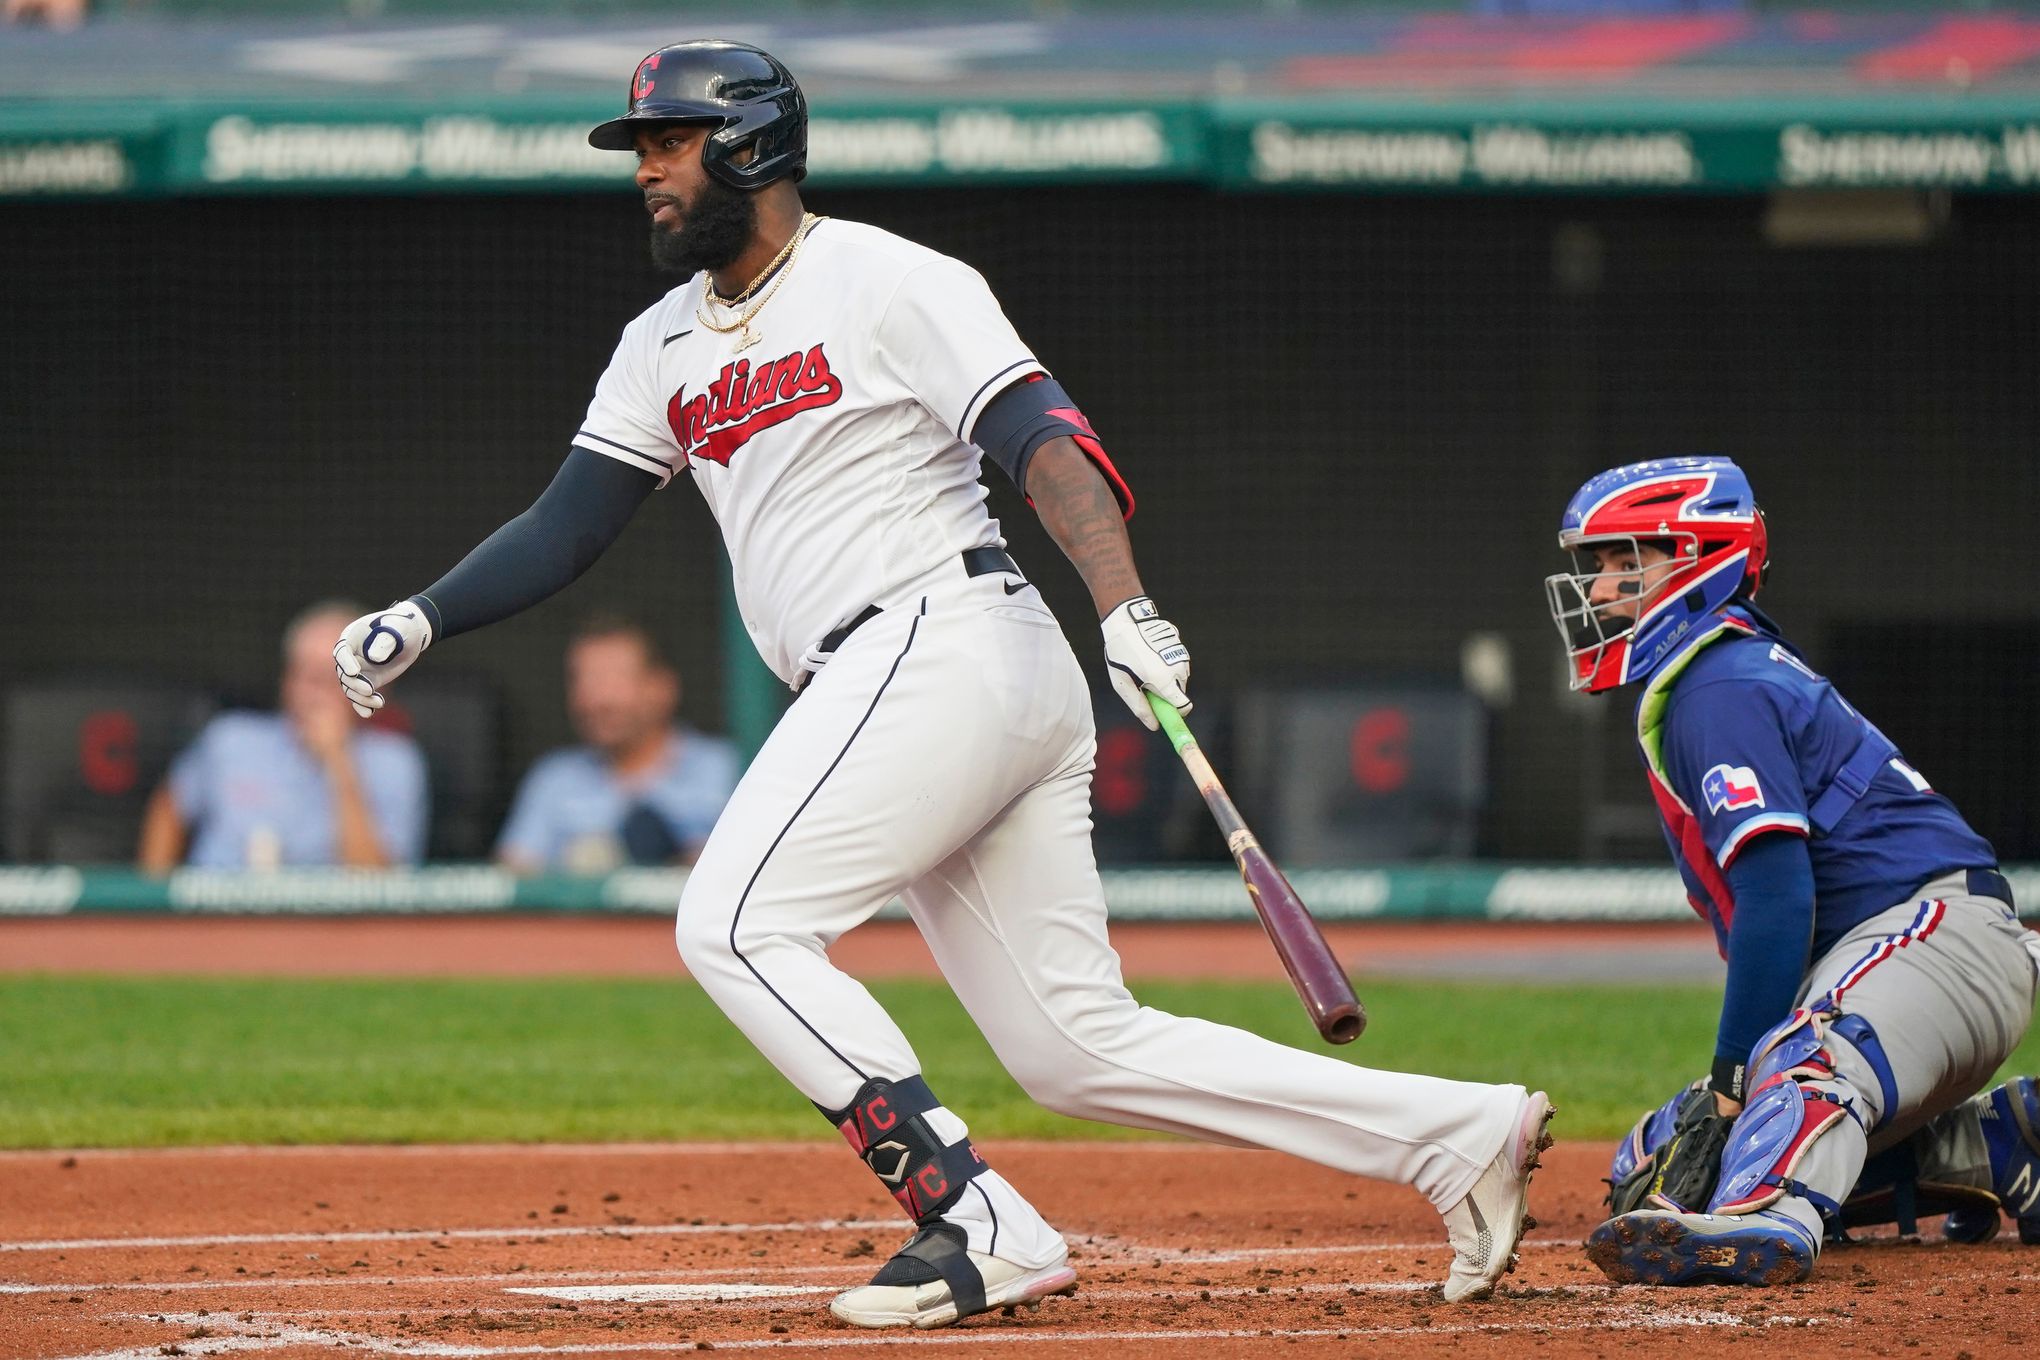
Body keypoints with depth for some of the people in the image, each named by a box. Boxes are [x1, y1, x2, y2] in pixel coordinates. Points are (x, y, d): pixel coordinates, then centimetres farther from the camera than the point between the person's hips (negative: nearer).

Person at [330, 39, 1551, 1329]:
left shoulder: (887, 283, -5)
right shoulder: (668, 347, 19)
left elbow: (1044, 438, -16)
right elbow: (564, 528, 18)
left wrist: (1127, 607, -31)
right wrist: (421, 620, 2)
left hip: (947, 641, -8)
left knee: (736, 925, -16)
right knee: (1079, 1047, 4)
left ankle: (979, 1225, -18)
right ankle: (1463, 1131, 6)